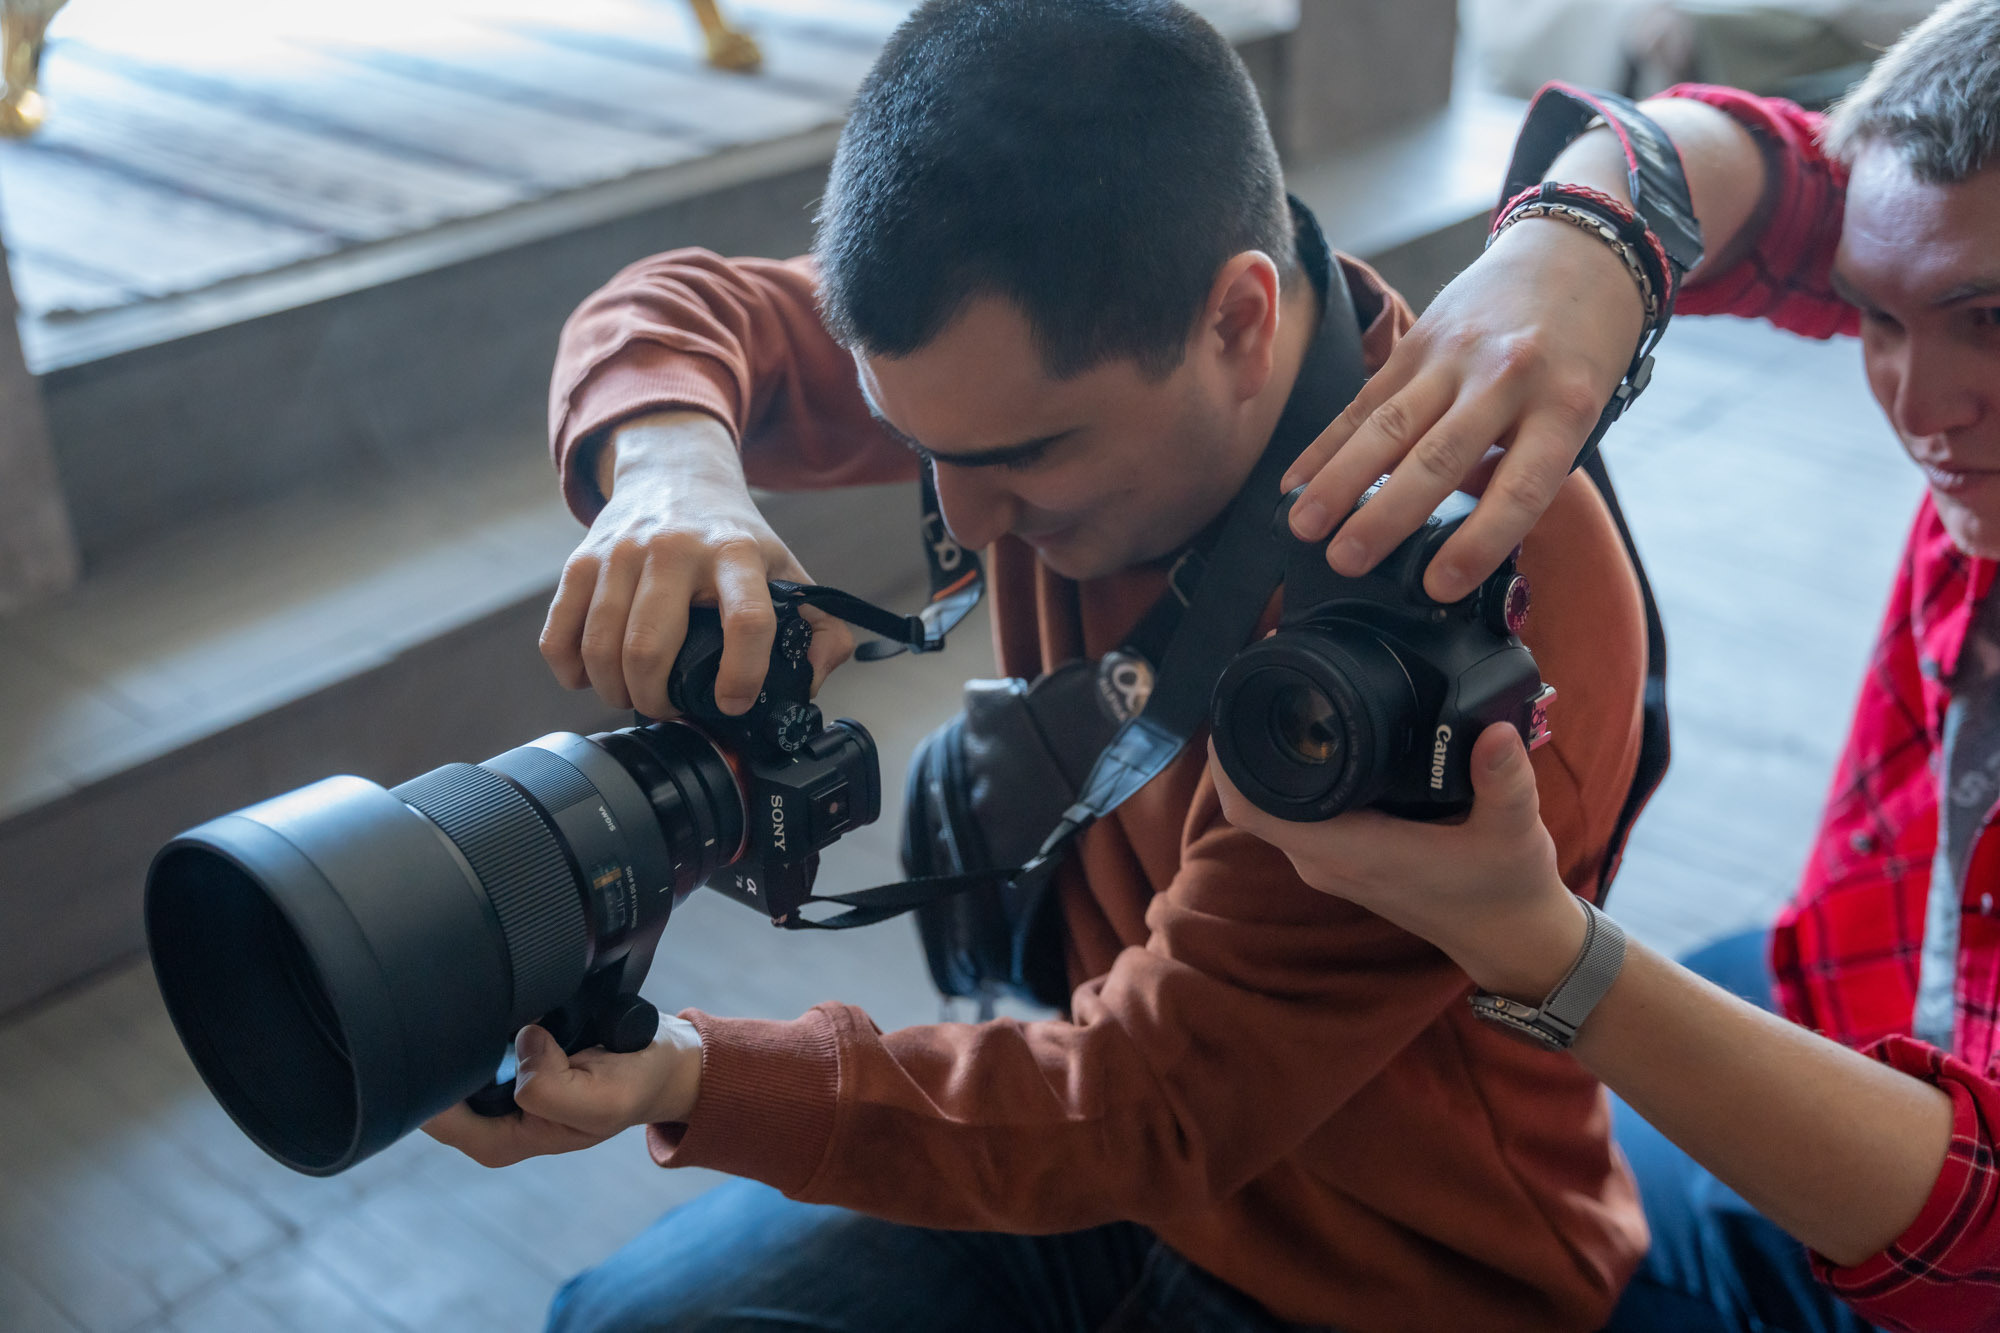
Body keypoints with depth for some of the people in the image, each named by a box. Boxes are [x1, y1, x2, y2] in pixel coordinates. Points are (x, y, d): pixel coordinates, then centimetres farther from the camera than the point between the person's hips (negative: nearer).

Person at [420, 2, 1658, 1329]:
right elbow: (674, 315, -6)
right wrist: (669, 463, -30)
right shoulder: (1051, 333, -15)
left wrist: (682, 1080, -38)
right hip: (1109, 1087, 6)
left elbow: (1157, 1111, -29)